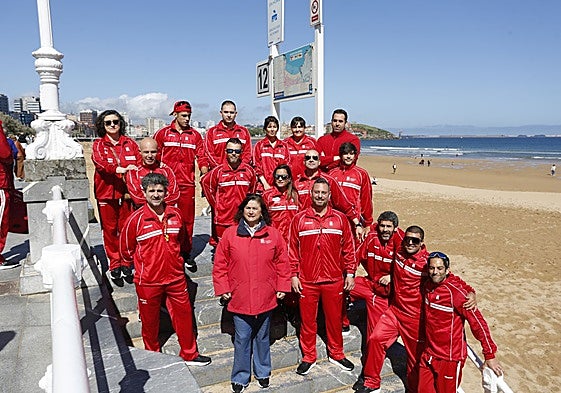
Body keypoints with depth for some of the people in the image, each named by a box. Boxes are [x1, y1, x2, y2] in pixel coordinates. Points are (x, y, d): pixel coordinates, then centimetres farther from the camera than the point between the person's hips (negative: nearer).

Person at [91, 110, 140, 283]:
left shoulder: (130, 143, 10)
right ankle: (114, 265, 16)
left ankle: (126, 263, 17)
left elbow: (139, 165, 3)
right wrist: (121, 169, -30)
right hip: (106, 193, -1)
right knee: (110, 229, 4)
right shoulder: (98, 145, 4)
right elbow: (100, 162, -15)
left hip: (127, 193, 1)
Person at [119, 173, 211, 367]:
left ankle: (189, 354, 28)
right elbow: (126, 247, 2)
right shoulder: (137, 218, -11)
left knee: (184, 315, 10)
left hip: (176, 277, 3)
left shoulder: (176, 214, 0)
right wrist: (142, 264, 9)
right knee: (150, 320, 13)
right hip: (148, 280, -2)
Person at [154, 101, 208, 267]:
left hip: (187, 183, 2)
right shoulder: (163, 133, 7)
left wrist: (206, 177, -6)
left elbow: (201, 157, 8)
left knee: (187, 219, 5)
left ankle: (186, 253, 16)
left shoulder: (195, 135, 10)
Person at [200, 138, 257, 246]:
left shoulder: (249, 170, 2)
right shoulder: (218, 171, -2)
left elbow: (253, 188, 17)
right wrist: (214, 203, 9)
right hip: (222, 219, -1)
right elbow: (204, 182, 11)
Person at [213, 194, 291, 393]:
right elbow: (220, 265, 1)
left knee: (262, 337, 17)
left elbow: (282, 263, 4)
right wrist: (223, 289, -2)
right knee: (242, 339, 8)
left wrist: (282, 287, 2)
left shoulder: (273, 234, -1)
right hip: (239, 299, -1)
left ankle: (262, 372, 38)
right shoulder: (230, 234, -3)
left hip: (266, 298, 1)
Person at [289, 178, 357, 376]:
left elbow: (348, 248, 5)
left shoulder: (340, 218, 1)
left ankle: (336, 354, 34)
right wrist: (294, 275, -2)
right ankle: (308, 357, 28)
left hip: (334, 280, 1)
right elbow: (292, 249, 1)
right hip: (306, 281, 0)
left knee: (334, 318, 13)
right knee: (307, 319, 11)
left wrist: (350, 273, 3)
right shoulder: (299, 219, -1)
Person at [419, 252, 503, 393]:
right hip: (428, 354, 6)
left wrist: (490, 356, -14)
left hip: (450, 358, -6)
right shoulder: (427, 286, -2)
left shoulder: (455, 291, -21)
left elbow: (477, 322, -18)